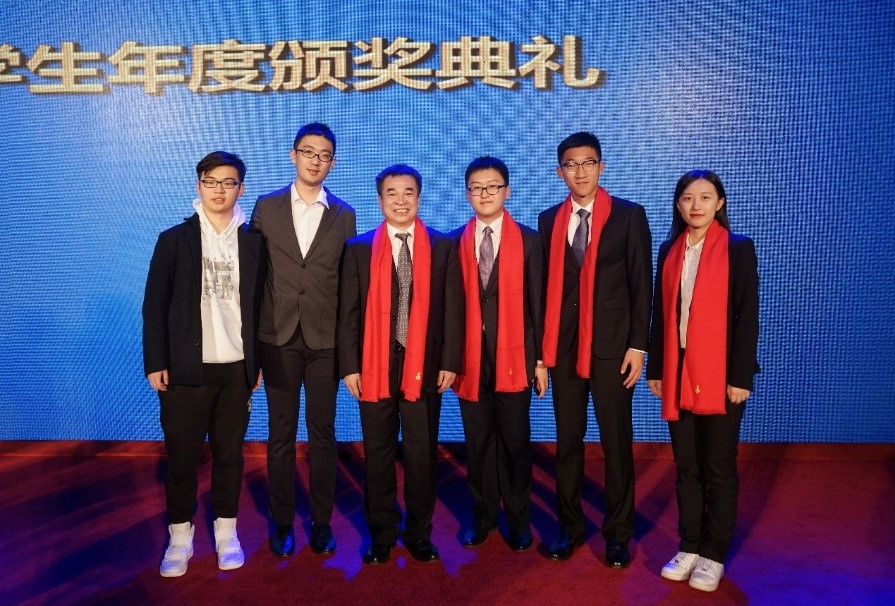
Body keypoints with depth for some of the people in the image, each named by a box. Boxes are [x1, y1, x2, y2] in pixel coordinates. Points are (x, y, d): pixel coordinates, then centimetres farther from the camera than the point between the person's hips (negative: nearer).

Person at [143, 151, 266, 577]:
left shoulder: (253, 242, 5)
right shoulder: (174, 240, 2)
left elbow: (260, 305, 6)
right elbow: (154, 305, 1)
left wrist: (259, 361, 5)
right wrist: (156, 362, -4)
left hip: (237, 369, 1)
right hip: (186, 368, -1)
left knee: (229, 453, 10)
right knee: (182, 456, 6)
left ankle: (225, 532, 25)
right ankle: (180, 538, 22)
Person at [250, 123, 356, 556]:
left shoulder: (344, 215, 5)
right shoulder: (266, 207, 5)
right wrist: (252, 334, -1)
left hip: (325, 338, 0)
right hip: (278, 336, 0)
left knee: (322, 434, 8)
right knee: (281, 434, 9)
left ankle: (321, 520, 22)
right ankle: (282, 521, 23)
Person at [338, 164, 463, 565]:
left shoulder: (443, 247, 5)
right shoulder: (359, 248, 5)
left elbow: (452, 309, 3)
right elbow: (348, 312, 3)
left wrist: (450, 362, -3)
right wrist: (349, 366, -3)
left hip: (424, 365, 0)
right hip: (375, 365, 1)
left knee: (422, 454, 7)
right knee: (378, 454, 9)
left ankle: (419, 534, 25)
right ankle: (381, 535, 26)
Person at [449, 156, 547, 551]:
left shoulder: (528, 240, 2)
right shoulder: (454, 242, 6)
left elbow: (537, 303, 1)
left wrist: (541, 359, -2)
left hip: (514, 354, -1)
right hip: (470, 355, 2)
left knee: (515, 440, 7)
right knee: (477, 440, 10)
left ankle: (518, 519, 25)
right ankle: (483, 515, 28)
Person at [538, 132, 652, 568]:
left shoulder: (629, 215, 0)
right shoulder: (549, 219, 9)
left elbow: (641, 285, -2)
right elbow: (546, 285, 8)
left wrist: (637, 345, -8)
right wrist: (541, 347, 4)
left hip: (612, 345, -3)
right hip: (563, 346, 3)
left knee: (616, 442, 6)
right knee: (567, 441, 11)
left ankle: (618, 533, 22)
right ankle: (570, 527, 26)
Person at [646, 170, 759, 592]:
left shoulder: (738, 249, -3)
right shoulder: (669, 251, 9)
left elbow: (747, 316, -7)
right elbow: (660, 313, 10)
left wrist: (740, 376, -12)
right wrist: (655, 369, 6)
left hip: (720, 375, -4)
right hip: (678, 373, 4)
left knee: (719, 469, 7)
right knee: (686, 467, 12)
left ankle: (714, 555, 21)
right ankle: (689, 547, 25)